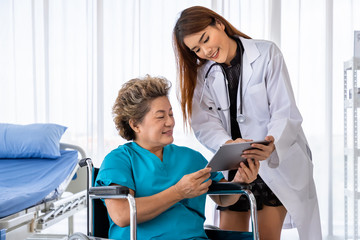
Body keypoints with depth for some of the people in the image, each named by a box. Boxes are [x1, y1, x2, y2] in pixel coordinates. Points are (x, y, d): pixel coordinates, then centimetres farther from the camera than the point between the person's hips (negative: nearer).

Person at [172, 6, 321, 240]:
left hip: (278, 159, -3)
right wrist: (229, 144, -30)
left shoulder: (266, 53, -7)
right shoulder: (202, 74, 3)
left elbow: (286, 113, -14)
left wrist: (272, 146, -34)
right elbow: (205, 124, -8)